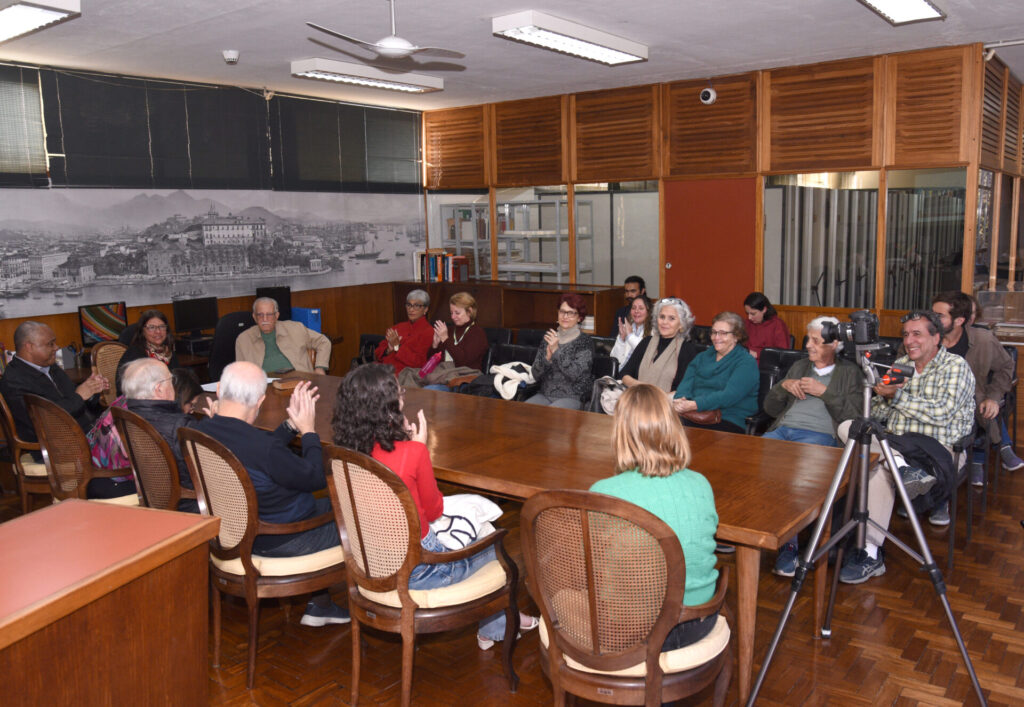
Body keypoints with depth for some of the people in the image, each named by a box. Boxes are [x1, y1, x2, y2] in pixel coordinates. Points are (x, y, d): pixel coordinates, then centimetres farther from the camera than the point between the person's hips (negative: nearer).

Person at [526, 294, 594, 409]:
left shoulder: (585, 342, -2)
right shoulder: (549, 337, 10)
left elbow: (576, 375, -14)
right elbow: (536, 375, 5)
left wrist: (556, 351, -18)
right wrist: (547, 358, -13)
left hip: (571, 398, -4)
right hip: (544, 395, 4)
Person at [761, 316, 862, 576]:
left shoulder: (850, 373, 16)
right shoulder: (799, 367, 29)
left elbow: (854, 417, 2)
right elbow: (770, 408, 25)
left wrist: (825, 392, -5)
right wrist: (783, 386, 7)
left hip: (820, 435, -4)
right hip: (783, 429, 5)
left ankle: (789, 544, -27)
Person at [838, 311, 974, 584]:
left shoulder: (956, 366, -2)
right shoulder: (900, 365, 15)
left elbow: (942, 413, -18)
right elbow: (876, 415, 14)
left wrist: (897, 396, -16)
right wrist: (884, 395, -9)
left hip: (937, 450, -6)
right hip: (896, 444, 7)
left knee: (880, 472, -34)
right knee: (847, 427, -17)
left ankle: (871, 554, -28)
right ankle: (902, 467, -31)